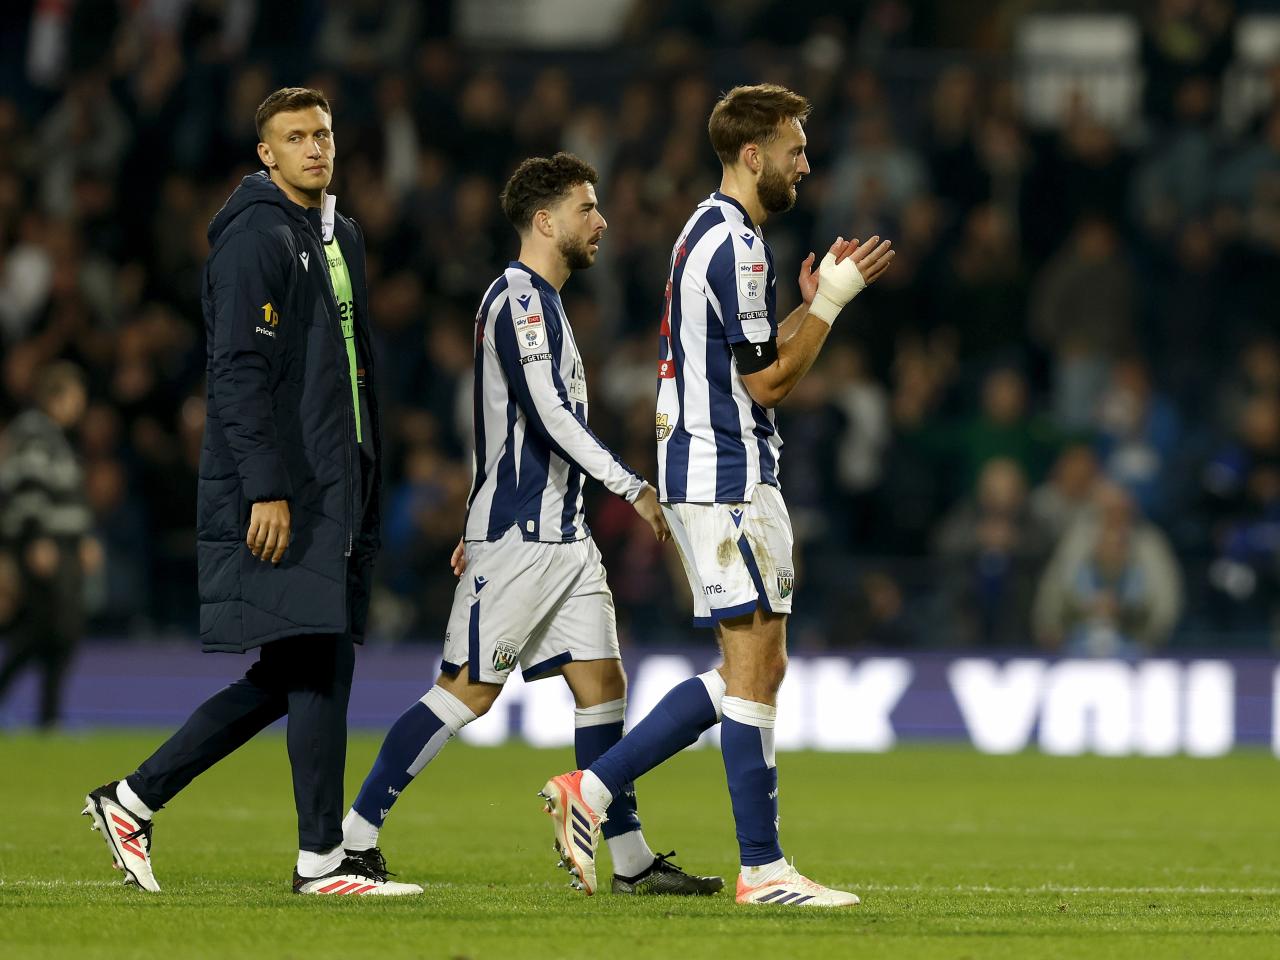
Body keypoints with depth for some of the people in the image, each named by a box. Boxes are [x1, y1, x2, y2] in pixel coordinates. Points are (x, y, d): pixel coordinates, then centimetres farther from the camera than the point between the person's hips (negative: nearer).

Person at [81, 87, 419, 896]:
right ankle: (322, 859, -4)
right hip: (279, 493, -9)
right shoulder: (255, 239, -9)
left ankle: (135, 798, 16)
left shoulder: (343, 238, 19)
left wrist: (366, 488, 20)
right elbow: (239, 371, -16)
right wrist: (266, 489, -22)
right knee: (320, 667, -9)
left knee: (289, 677, 8)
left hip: (335, 489, 9)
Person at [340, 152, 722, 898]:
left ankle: (632, 861, 4)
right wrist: (633, 487, -20)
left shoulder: (540, 301, 19)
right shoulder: (519, 298, -12)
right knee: (468, 691, -8)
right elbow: (549, 416, -21)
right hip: (516, 536, -10)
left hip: (562, 538, 10)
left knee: (603, 684, 4)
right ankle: (352, 836, -2)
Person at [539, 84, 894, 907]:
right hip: (728, 477, -11)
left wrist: (814, 303, 14)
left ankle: (591, 790, 11)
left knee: (753, 669, 12)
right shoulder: (734, 244, -15)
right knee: (755, 667, -8)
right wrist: (831, 302, -9)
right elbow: (766, 382, -16)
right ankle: (762, 868, -6)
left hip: (707, 472, 11)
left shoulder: (713, 235, 18)